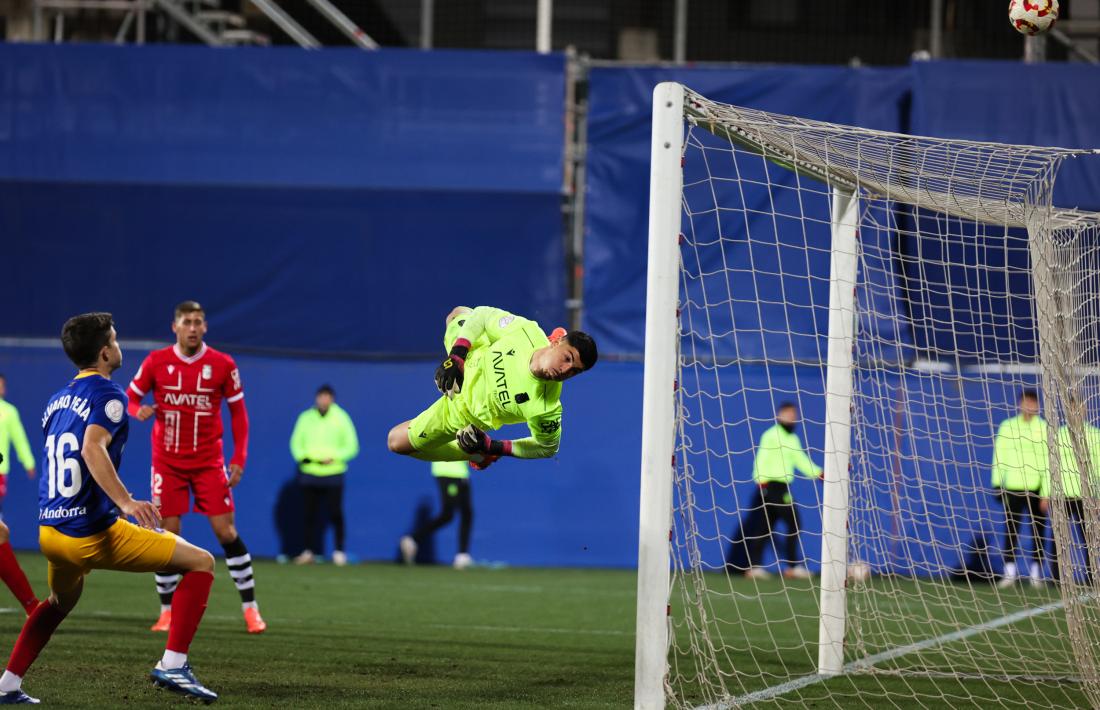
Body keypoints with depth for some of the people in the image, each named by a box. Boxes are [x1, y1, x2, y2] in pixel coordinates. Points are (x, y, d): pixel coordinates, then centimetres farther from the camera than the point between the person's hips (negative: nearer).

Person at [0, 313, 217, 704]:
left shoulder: (57, 400, 16)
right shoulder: (107, 394, -9)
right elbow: (92, 449, -26)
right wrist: (125, 502, -37)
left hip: (49, 531, 8)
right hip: (92, 532, -8)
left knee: (61, 600, 37)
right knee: (200, 563, 0)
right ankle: (173, 664, -11)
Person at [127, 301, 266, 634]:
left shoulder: (222, 364, -4)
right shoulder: (156, 362, -4)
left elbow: (238, 412, 3)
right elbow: (131, 397, 6)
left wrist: (239, 459, -4)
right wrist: (139, 410, -19)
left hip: (208, 462, -1)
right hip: (167, 462, 1)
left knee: (226, 532, -6)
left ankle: (250, 609, 2)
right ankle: (167, 611, 10)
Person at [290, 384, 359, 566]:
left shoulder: (341, 418, 2)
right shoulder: (306, 418, 8)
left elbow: (351, 446, 2)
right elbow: (296, 442, 13)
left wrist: (334, 458, -12)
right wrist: (302, 456, -7)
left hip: (333, 474, -2)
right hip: (309, 473, 2)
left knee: (335, 513, -6)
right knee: (310, 513, 3)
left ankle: (339, 551, 2)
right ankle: (309, 550, 12)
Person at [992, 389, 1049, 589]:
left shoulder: (1044, 428, 1)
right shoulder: (1007, 427, 6)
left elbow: (1050, 458, 0)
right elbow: (999, 456, 8)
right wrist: (997, 482, 4)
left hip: (1036, 487, -1)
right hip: (1013, 487, 1)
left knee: (1038, 530, 3)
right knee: (1011, 529, -2)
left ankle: (1036, 571, 10)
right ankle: (1010, 570, 1)